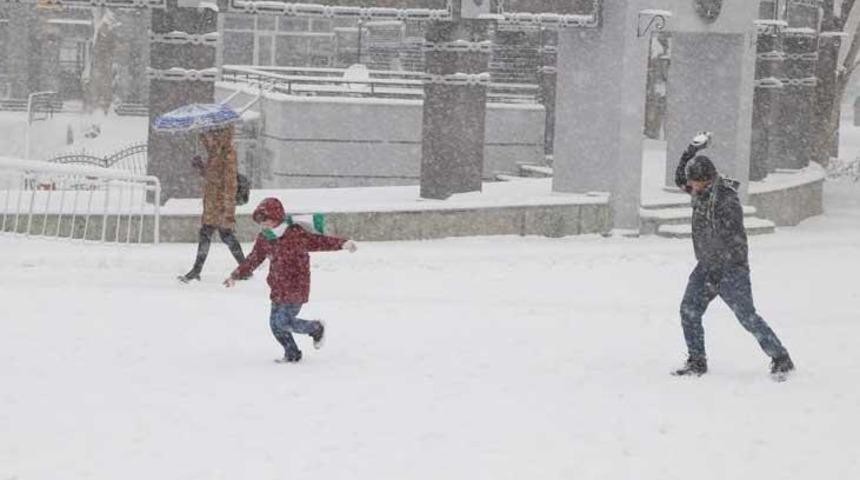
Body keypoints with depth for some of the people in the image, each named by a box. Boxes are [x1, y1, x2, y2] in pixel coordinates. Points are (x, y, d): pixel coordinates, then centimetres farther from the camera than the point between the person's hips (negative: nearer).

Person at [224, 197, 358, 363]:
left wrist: (342, 244, -29)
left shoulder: (296, 234, -12)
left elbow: (318, 241, -17)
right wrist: (236, 275, 23)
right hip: (278, 290, 7)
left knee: (284, 322, -14)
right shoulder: (264, 239, 8)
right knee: (275, 323, 5)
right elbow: (253, 260, 19)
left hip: (296, 289, -7)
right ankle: (292, 353, 21)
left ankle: (317, 328, 9)